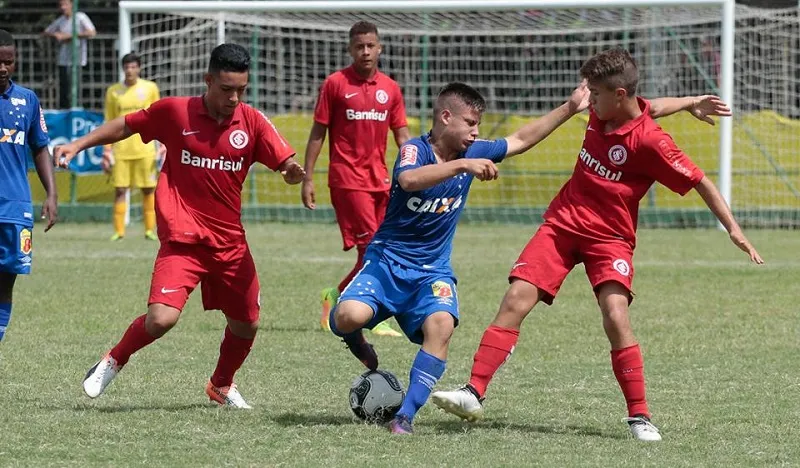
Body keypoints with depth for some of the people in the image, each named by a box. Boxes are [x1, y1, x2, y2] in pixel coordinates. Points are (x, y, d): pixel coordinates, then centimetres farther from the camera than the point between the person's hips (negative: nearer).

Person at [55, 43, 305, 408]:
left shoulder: (253, 122, -2)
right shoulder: (175, 112, -6)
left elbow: (286, 165, -7)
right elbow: (125, 126, 8)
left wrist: (293, 172, -30)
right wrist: (79, 145, 1)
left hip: (230, 241, 4)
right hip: (183, 237, -4)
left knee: (246, 324, 11)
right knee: (162, 317, -21)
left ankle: (222, 386, 41)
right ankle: (113, 361, 9)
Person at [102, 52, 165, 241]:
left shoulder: (150, 88, 5)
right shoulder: (113, 91, 6)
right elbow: (109, 124, 10)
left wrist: (163, 146, 2)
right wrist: (106, 151, 4)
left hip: (145, 148, -1)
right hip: (121, 149, 1)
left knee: (148, 189, 1)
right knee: (120, 189, -2)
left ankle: (150, 229, 7)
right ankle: (119, 231, 2)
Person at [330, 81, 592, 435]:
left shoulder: (472, 152, 4)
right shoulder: (414, 149, -13)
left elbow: (522, 139, 16)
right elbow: (409, 179, -36)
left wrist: (570, 108, 12)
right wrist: (462, 166, -44)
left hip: (432, 270, 4)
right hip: (387, 261, -4)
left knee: (441, 324, -29)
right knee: (350, 315, -31)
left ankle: (406, 415, -24)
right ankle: (355, 340, 9)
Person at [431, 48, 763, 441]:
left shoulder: (649, 142, -17)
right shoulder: (602, 114, 1)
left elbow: (700, 182, -12)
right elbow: (638, 112, 24)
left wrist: (734, 229, -15)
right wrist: (689, 102, 20)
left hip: (609, 237, -5)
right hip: (562, 224, 5)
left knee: (616, 316, -24)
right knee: (516, 299, -11)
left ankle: (639, 416, -12)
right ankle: (474, 394, -12)